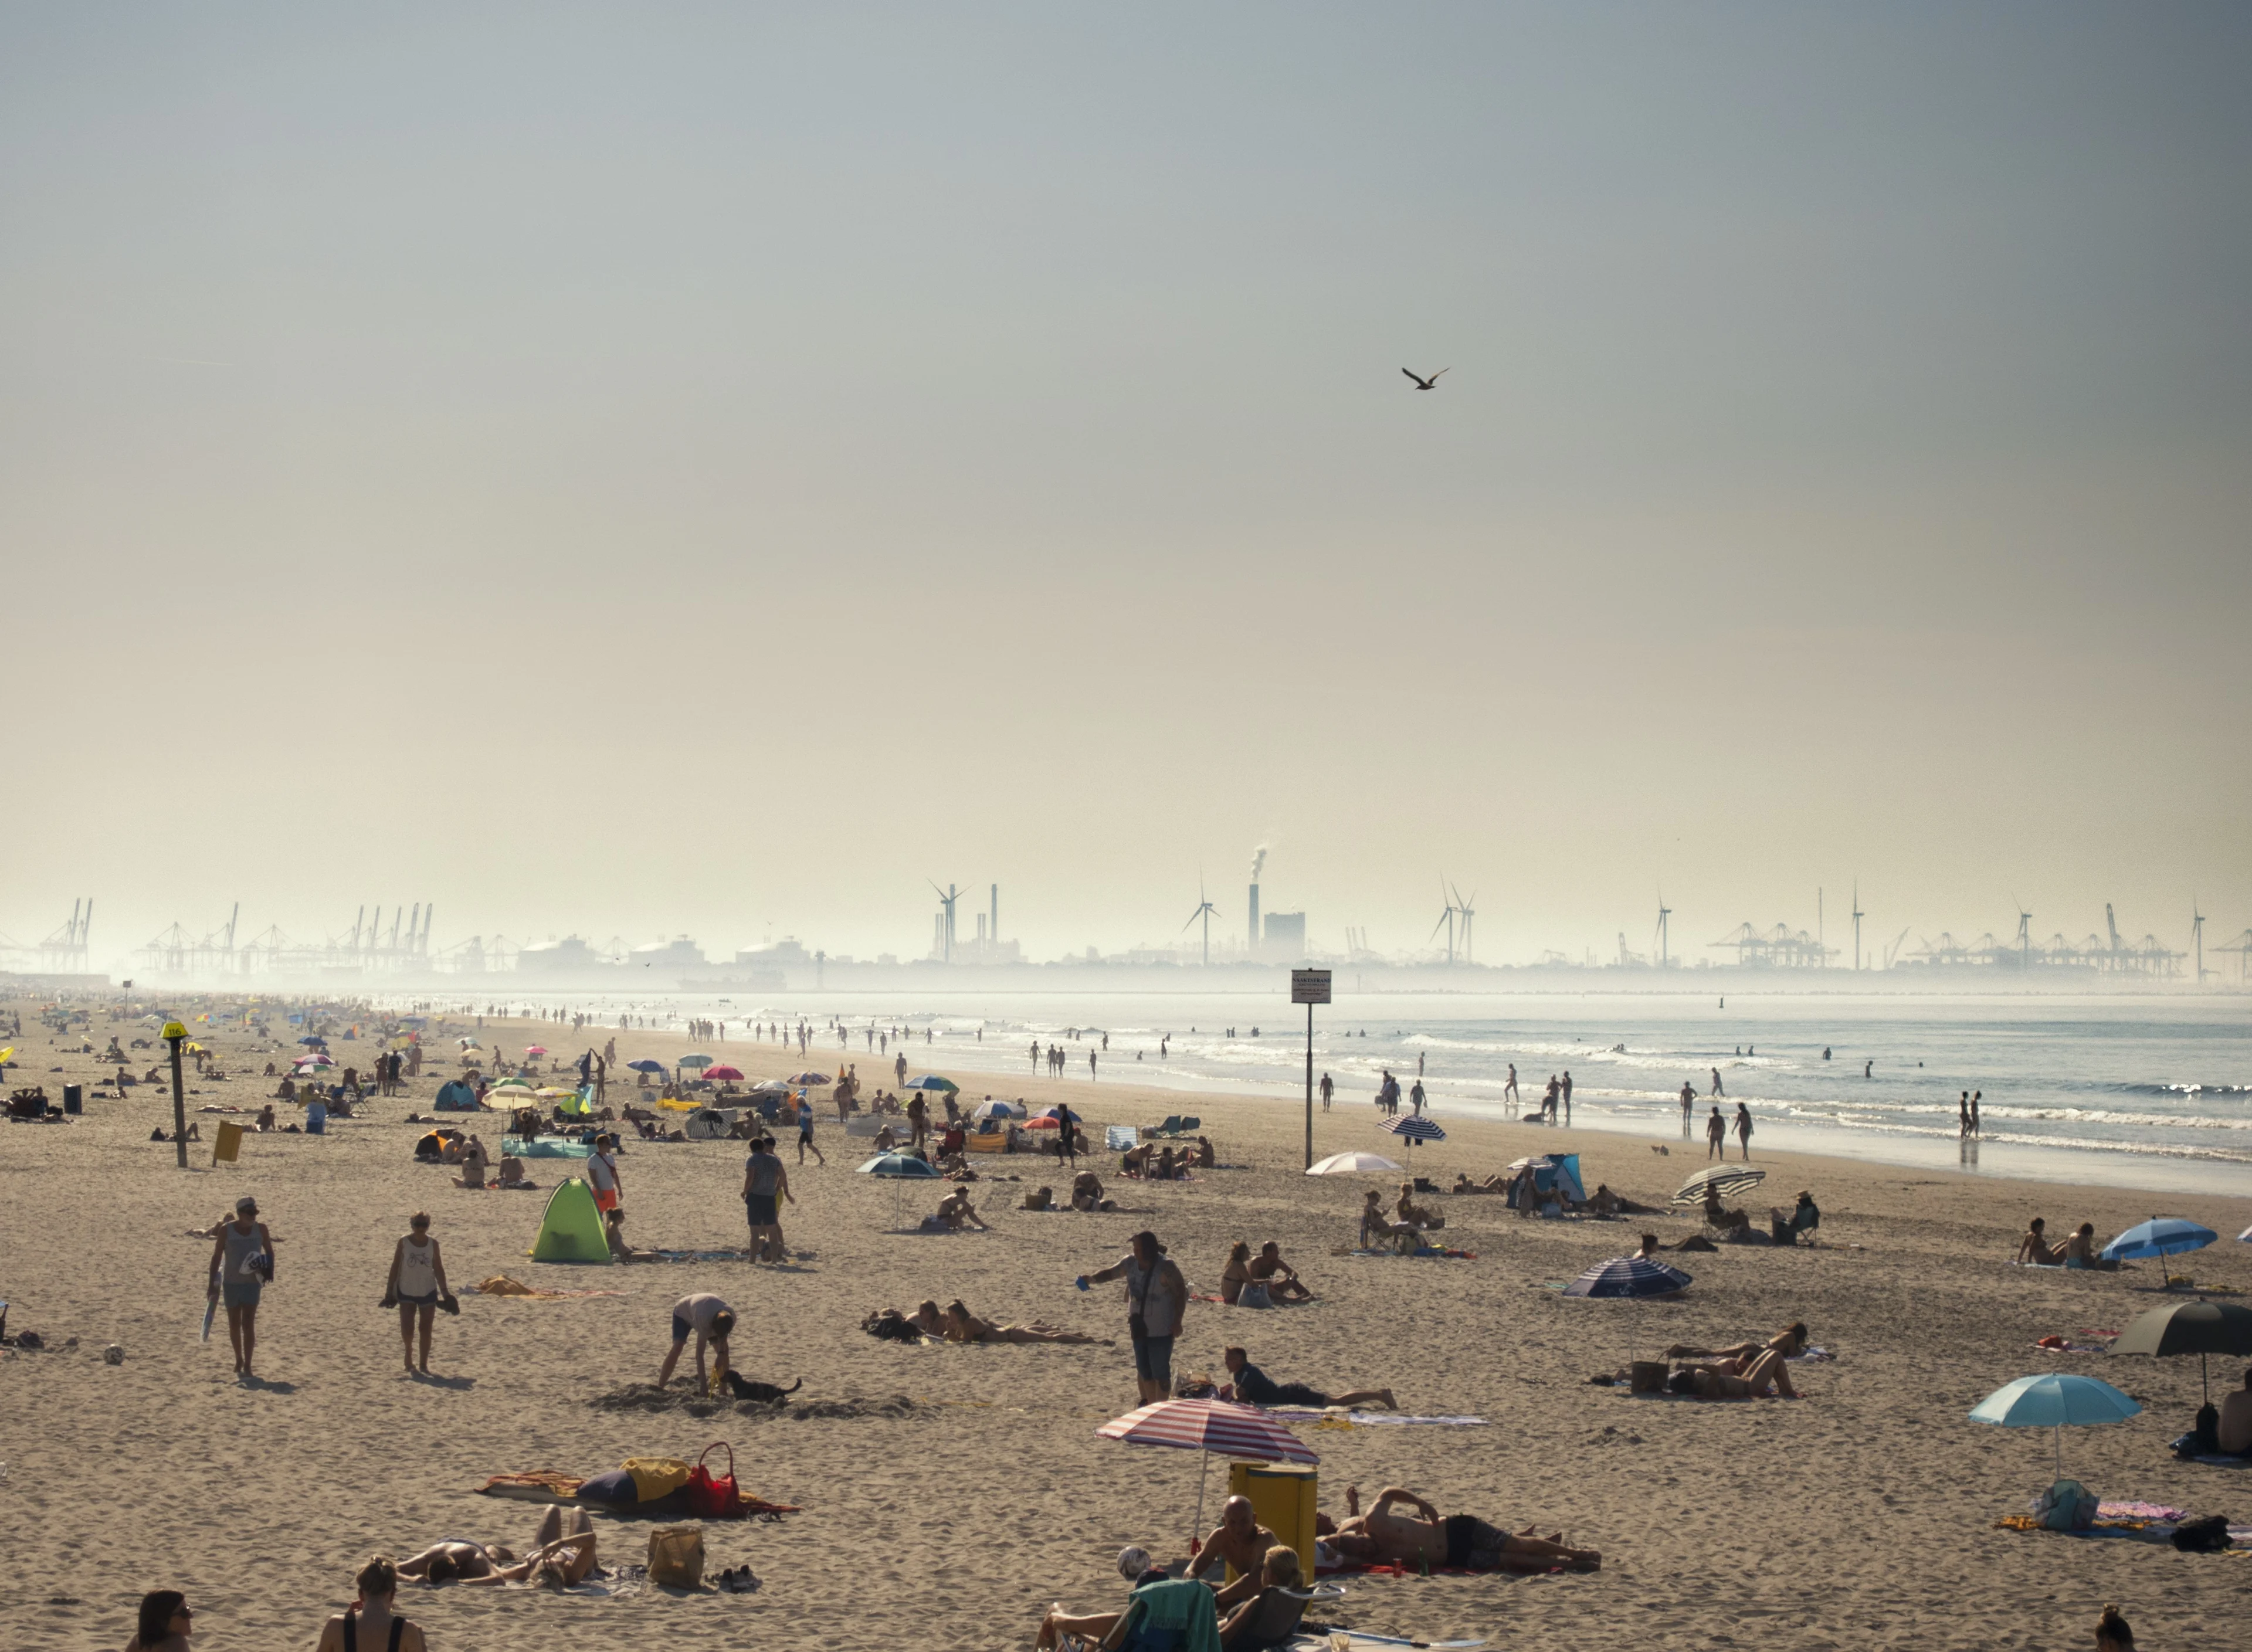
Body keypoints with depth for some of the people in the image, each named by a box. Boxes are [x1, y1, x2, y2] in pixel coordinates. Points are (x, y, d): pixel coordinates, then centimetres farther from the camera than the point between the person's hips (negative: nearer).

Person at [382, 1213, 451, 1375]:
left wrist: (445, 1291, 2)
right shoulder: (404, 1243, -6)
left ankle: (424, 1364, 13)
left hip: (428, 1292, 1)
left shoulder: (433, 1244, -1)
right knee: (407, 1329, -10)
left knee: (426, 1330, 3)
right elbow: (395, 1267, -1)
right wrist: (390, 1290, -2)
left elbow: (438, 1268, 5)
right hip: (406, 1291, -1)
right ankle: (409, 1352, 21)